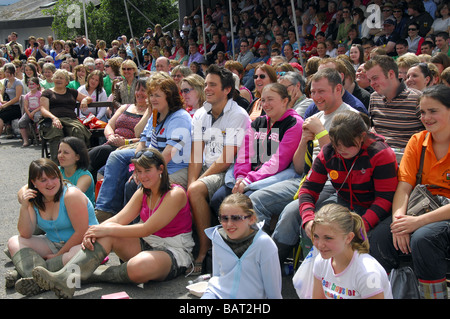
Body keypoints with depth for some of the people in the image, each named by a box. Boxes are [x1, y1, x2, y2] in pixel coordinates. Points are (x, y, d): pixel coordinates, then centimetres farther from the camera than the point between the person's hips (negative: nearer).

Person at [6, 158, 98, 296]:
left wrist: (58, 255, -14)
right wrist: (24, 207, -16)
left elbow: (81, 233, -18)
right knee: (14, 242, -10)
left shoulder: (71, 195, -16)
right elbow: (25, 235, -3)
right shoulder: (34, 201, 2)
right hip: (53, 244, 6)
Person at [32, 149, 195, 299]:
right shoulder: (143, 193, 10)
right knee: (105, 236, -17)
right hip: (146, 244, 7)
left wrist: (106, 230, -21)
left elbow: (146, 229, -21)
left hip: (174, 252, -7)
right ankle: (65, 277, -34)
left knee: (139, 266, -40)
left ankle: (90, 276, -18)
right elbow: (119, 219, -1)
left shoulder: (176, 194, -15)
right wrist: (93, 232, -21)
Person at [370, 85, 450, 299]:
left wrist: (419, 221, -28)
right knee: (385, 232, -25)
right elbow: (404, 187, -2)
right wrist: (399, 218, -22)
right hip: (425, 206, 4)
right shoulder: (417, 141, 6)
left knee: (423, 237, -34)